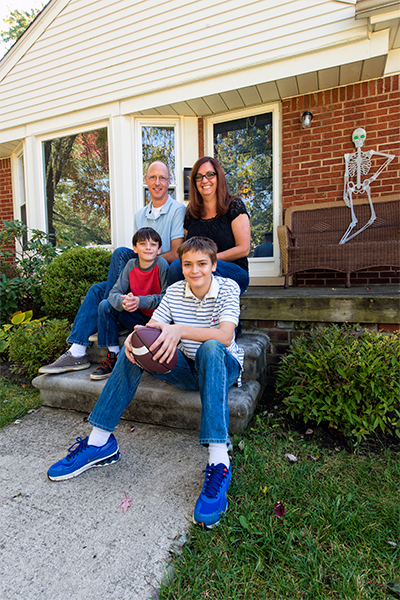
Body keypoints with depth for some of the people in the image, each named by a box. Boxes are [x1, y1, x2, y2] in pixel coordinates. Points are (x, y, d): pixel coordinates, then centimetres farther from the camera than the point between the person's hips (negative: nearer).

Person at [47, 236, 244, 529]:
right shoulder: (174, 292, 0)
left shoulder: (228, 288, -12)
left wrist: (179, 330, -42)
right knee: (134, 348, -14)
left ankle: (218, 461, -44)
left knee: (210, 348, -38)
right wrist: (136, 337, -32)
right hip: (189, 369, 4)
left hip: (223, 366, -4)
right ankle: (100, 439, -11)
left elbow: (225, 336, -28)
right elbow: (152, 328, -7)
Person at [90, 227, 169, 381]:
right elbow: (114, 292, -6)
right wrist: (123, 301, -30)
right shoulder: (131, 265, -2)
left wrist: (140, 301, -31)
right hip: (138, 317, 5)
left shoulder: (161, 264, -15)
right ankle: (114, 355, -4)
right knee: (105, 305, -9)